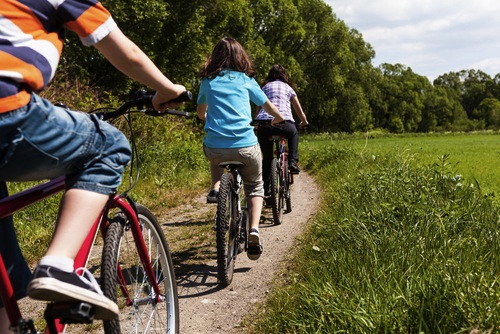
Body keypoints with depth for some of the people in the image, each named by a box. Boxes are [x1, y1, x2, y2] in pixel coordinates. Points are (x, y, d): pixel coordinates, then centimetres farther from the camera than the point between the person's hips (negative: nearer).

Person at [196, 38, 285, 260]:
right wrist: (278, 120, 41)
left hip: (215, 148, 1)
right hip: (246, 147, -1)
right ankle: (253, 229, -1)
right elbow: (272, 110, 19)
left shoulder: (208, 81, 12)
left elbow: (200, 112, 28)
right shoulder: (246, 80, 10)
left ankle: (215, 189, 15)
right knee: (255, 186, 23)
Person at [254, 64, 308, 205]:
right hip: (284, 124, -1)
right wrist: (304, 122, 44)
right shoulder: (288, 88, 22)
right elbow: (300, 111, 26)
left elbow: (258, 110, 24)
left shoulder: (265, 87, 24)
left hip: (264, 124, 1)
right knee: (293, 133, 35)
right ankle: (293, 161, 20)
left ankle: (266, 189, 11)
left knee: (267, 158, 16)